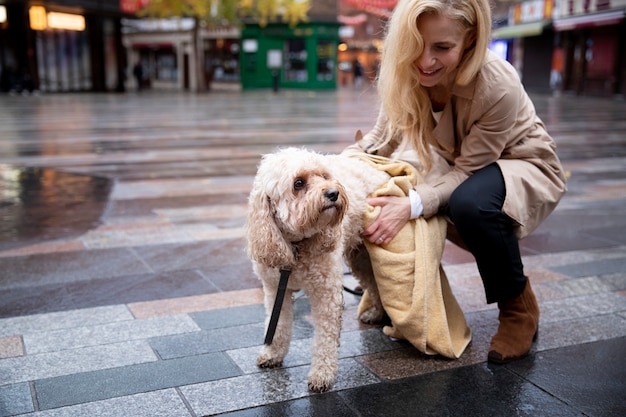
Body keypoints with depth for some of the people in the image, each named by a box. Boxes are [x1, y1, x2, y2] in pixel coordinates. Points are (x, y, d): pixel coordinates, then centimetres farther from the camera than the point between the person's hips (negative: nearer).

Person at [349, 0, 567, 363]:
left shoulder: (498, 88, -34)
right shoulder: (407, 73, -19)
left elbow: (469, 171, -27)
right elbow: (381, 138, -9)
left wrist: (412, 205, -41)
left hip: (524, 167, -5)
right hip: (461, 167, 6)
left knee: (470, 203, -37)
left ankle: (520, 308, -11)